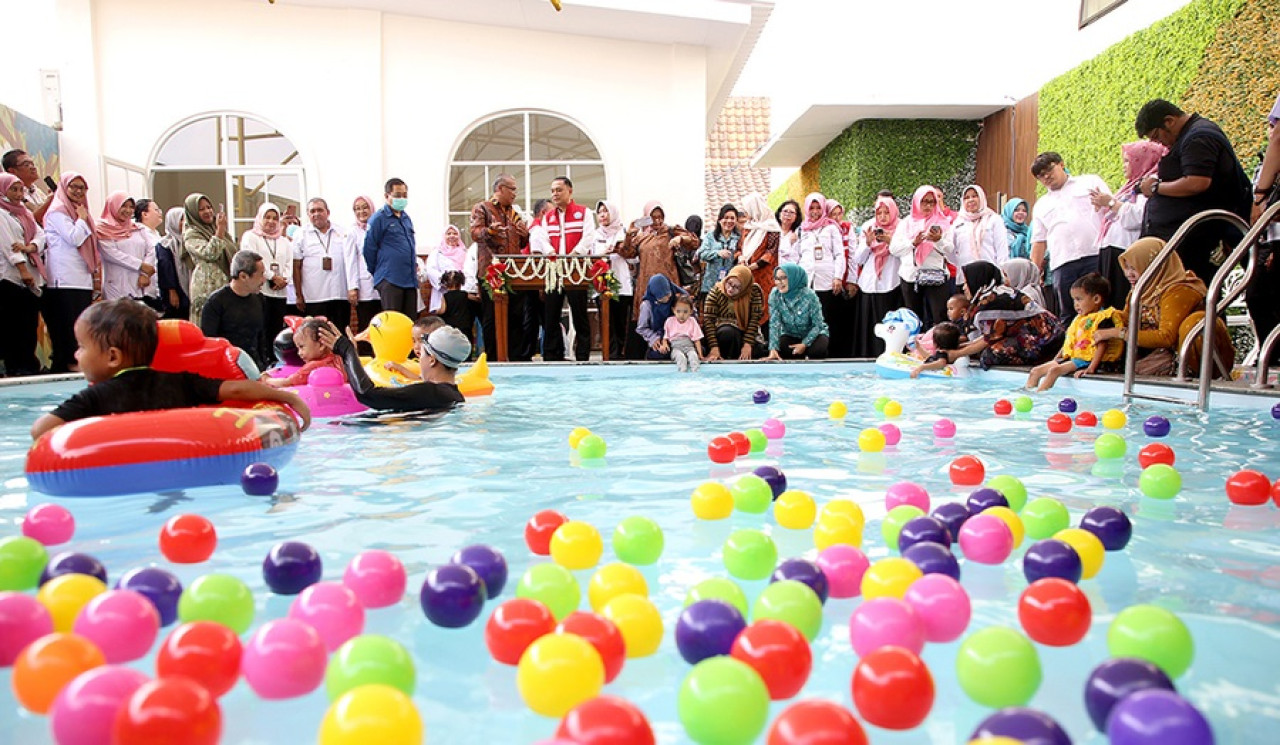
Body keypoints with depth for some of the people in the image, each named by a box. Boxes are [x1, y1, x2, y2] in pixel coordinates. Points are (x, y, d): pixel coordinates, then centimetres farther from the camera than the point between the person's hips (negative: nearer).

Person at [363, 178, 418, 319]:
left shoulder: (406, 218, 16)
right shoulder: (379, 219, -5)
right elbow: (369, 248, -5)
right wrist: (376, 272, 2)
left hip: (410, 280, 7)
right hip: (390, 280, -7)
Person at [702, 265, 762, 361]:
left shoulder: (753, 291, -10)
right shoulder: (716, 292, -11)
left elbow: (755, 318, -13)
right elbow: (708, 319, -16)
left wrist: (748, 344, -22)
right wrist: (714, 347, -25)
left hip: (747, 333, 2)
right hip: (723, 331, -2)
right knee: (728, 332, -35)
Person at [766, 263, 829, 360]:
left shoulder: (809, 295, -24)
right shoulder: (775, 295, -18)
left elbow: (818, 325, -16)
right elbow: (774, 324, -22)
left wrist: (804, 344, -26)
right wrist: (773, 349, -34)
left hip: (814, 334, -2)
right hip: (790, 335, 2)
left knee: (817, 349, -33)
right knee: (780, 349, -26)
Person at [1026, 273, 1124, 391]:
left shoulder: (1103, 319, -11)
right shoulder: (1080, 319, 19)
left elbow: (1102, 345, -19)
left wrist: (1091, 369, -27)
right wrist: (1056, 359, 19)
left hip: (1086, 360, -10)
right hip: (1071, 358, 10)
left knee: (1054, 370, -29)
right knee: (1036, 371, 1)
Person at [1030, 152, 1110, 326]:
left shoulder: (1091, 182, 15)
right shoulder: (1041, 205, 24)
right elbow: (1039, 242, 20)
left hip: (1095, 256, -3)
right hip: (1062, 265, 3)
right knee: (1068, 315, 1)